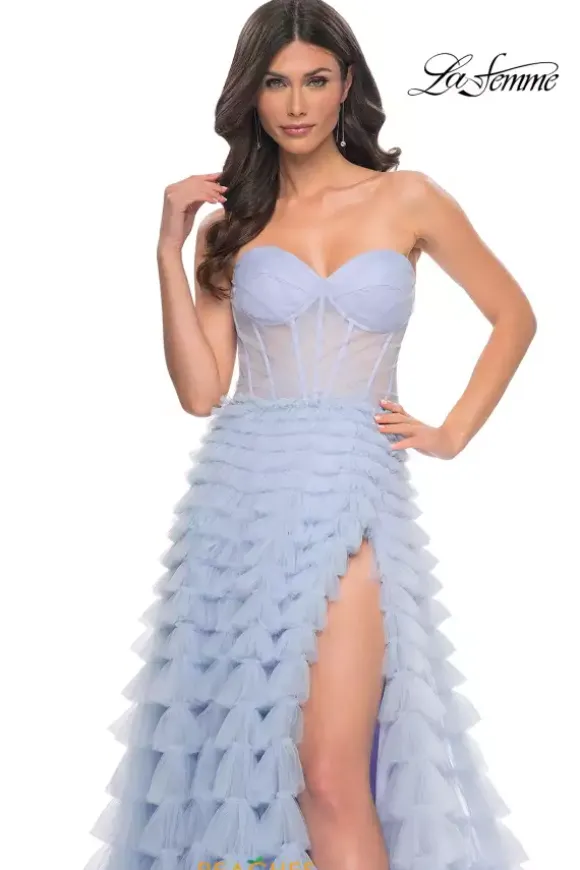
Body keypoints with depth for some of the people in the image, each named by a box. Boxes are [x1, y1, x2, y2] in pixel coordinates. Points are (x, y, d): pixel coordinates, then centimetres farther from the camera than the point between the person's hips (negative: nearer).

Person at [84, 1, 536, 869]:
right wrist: (170, 251, -3)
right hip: (243, 494, 3)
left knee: (331, 782, -8)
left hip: (349, 496, -2)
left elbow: (514, 317, 13)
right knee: (237, 753, 8)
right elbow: (201, 390, 1)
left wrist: (453, 434, 5)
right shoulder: (229, 220, 9)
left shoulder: (408, 198, 5)